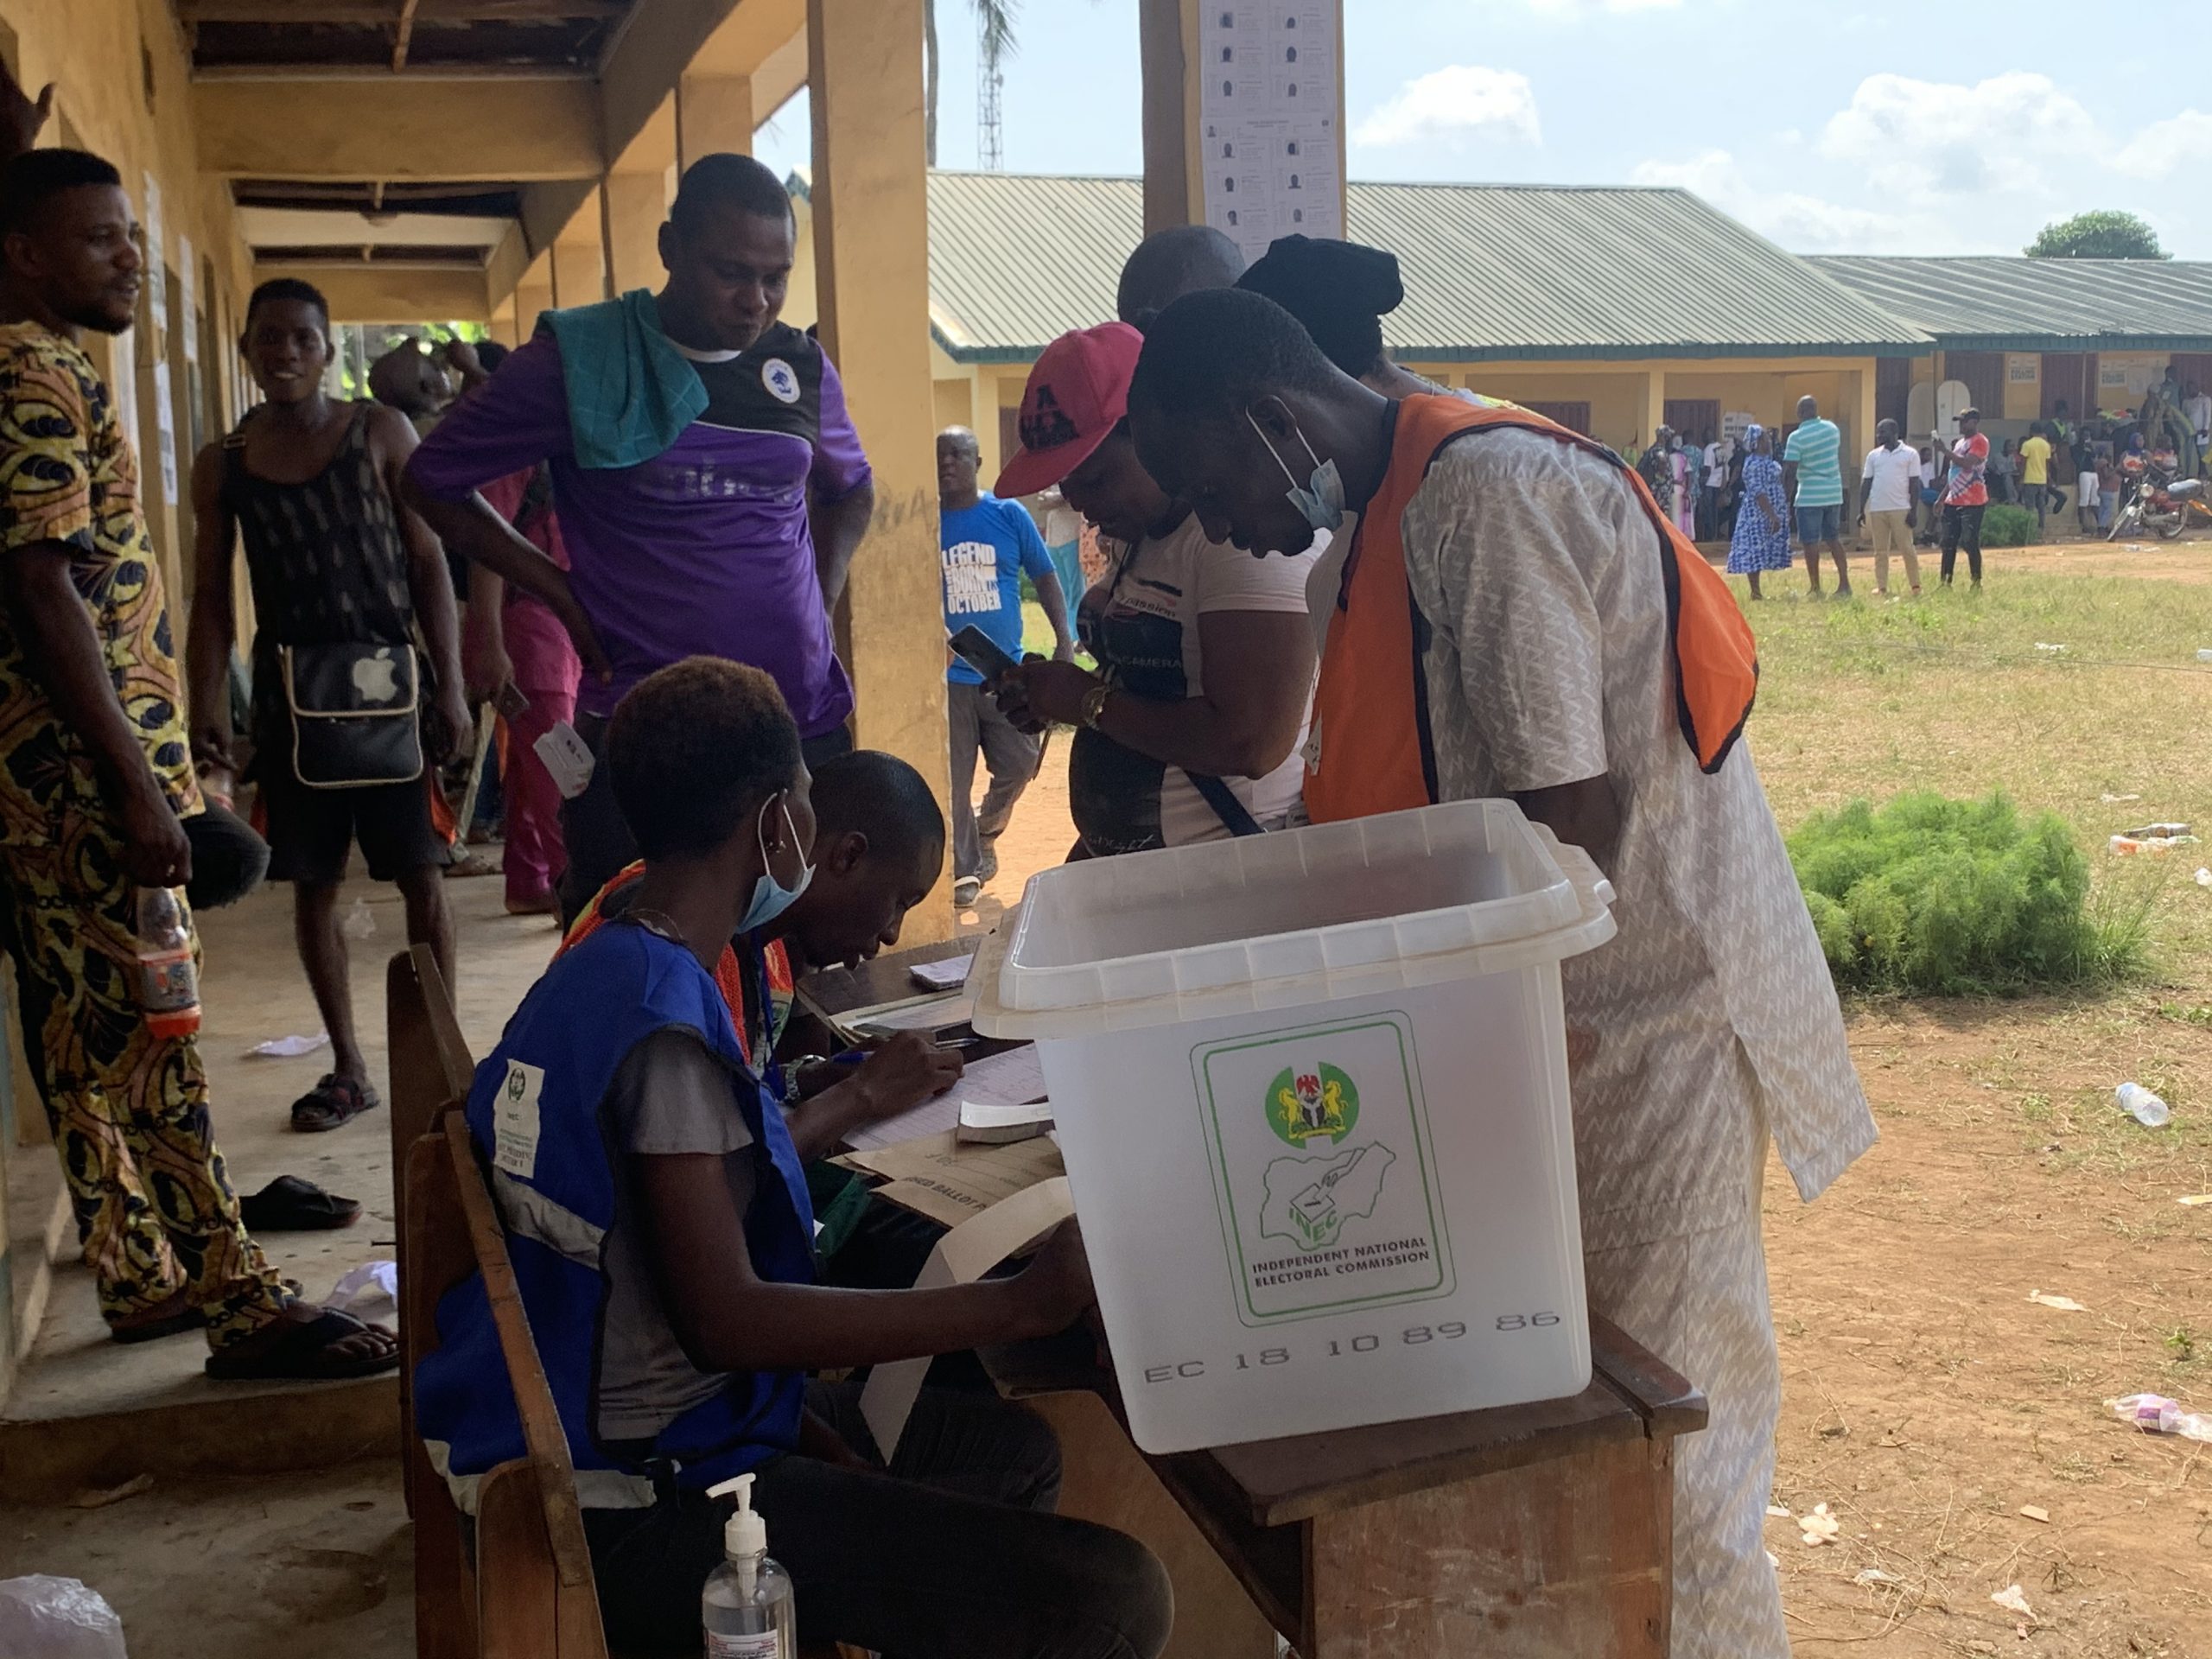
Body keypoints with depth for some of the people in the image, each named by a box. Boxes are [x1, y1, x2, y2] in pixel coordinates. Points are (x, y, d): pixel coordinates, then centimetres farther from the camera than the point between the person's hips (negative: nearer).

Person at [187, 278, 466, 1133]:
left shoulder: (380, 431, 0)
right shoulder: (221, 463, 6)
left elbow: (430, 562, -1)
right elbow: (212, 596, 8)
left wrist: (450, 687, -7)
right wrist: (207, 702, -6)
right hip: (291, 687, 3)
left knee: (421, 874, -2)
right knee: (314, 884, 7)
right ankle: (348, 1069, 18)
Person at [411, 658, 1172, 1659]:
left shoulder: (593, 977, 8)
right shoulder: (662, 1018, -21)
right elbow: (724, 1317, -25)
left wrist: (813, 1430, 6)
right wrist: (1029, 1302, -23)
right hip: (634, 1508, -10)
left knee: (1013, 1451, 23)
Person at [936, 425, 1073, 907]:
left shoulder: (1009, 515, 1)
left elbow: (1045, 577, 7)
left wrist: (1064, 640, -2)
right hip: (948, 674, -1)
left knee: (1019, 764, 2)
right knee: (953, 780, 0)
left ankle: (986, 831, 32)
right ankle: (965, 870, 13)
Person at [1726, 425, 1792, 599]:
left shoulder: (1765, 460, 15)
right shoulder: (1755, 464, -17)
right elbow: (1758, 493, -23)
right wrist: (1773, 515, -26)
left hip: (1767, 515, 10)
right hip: (1759, 514, -10)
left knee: (1757, 554, 9)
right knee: (1755, 552, -7)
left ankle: (1756, 591, 11)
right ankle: (1755, 592, -6)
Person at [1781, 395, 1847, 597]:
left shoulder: (1796, 437, -14)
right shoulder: (1832, 429, 6)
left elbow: (1790, 471, -15)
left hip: (1810, 496, -6)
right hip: (1834, 493, 6)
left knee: (1810, 542, 0)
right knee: (1833, 539, 15)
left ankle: (1816, 589, 0)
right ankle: (1844, 584, 13)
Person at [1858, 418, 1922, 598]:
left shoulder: (1909, 455, 2)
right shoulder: (1873, 455, 12)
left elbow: (1915, 484, 0)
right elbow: (1866, 483, 13)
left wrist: (1914, 510, -7)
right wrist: (1861, 510, 6)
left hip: (1901, 509, -4)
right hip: (1877, 509, 4)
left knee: (1907, 548, -4)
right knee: (1880, 551, 4)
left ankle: (1916, 586, 3)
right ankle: (1881, 588, 7)